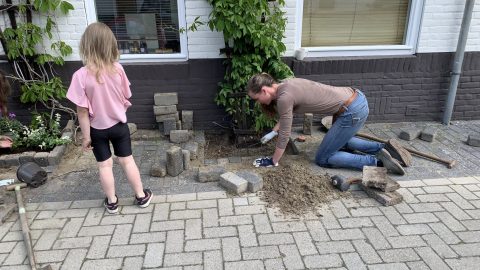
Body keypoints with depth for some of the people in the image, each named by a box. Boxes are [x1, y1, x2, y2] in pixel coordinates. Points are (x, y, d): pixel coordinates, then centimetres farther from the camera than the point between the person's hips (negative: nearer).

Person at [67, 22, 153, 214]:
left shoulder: (81, 76, -21)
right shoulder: (118, 69, -14)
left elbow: (83, 111, -17)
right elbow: (127, 98, -1)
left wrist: (86, 136, -7)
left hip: (98, 129, -1)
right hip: (119, 124, 2)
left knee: (105, 165, 14)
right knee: (127, 161, 15)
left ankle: (112, 202, 28)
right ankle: (141, 196, 26)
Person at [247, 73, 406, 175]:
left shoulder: (284, 97, -18)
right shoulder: (285, 85, 9)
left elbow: (285, 135, -11)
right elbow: (286, 114, 30)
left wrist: (273, 162, 0)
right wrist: (273, 132, 27)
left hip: (353, 111, -10)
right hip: (356, 99, 10)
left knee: (322, 159, 4)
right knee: (339, 141, 33)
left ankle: (378, 162, -1)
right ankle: (381, 148, 19)